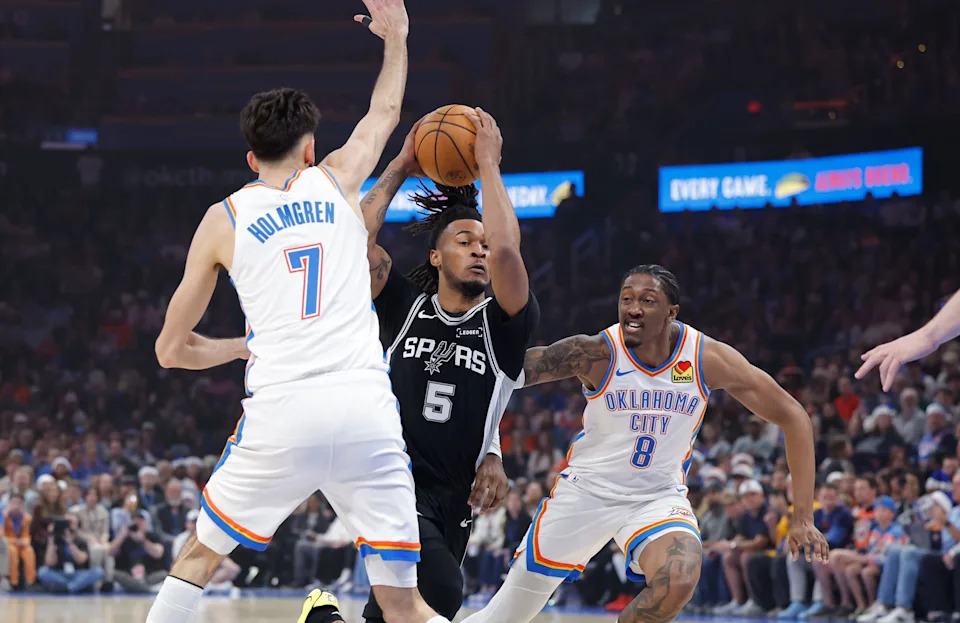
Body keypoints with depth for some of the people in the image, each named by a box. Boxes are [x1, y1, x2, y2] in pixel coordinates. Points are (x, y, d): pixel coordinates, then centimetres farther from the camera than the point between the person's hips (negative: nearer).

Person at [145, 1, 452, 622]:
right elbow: (385, 112, 38)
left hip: (281, 413, -1)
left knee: (199, 557, 21)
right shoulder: (336, 180, 15)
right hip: (368, 410, 1)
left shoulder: (222, 219, 12)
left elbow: (172, 350, 18)